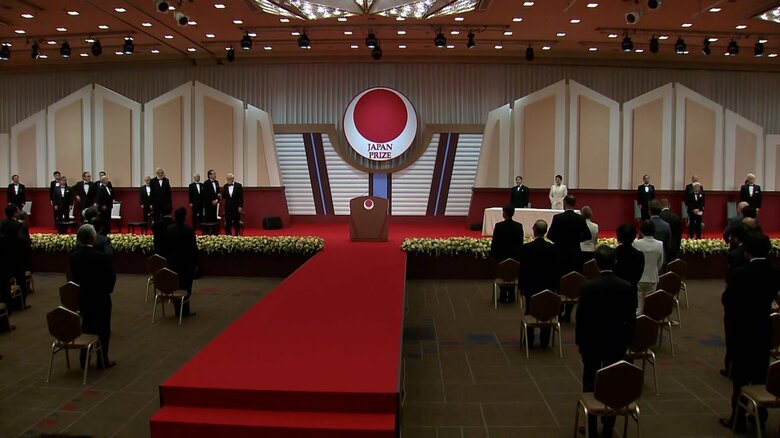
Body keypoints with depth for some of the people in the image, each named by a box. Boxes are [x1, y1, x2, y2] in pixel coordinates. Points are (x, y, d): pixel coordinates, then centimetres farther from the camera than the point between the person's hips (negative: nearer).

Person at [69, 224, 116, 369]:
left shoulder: (73, 256, -7)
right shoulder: (102, 257, -23)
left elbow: (73, 276, 2)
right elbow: (111, 277, -13)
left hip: (83, 297, 5)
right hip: (101, 299, -5)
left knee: (86, 327, 18)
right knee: (103, 330, 8)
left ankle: (85, 360, 23)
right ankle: (103, 361, 16)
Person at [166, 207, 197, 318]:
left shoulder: (168, 229, -4)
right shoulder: (189, 231, -19)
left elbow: (166, 245, 3)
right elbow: (193, 248, -13)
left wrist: (170, 258, 13)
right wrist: (195, 262, -1)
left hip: (173, 262, 5)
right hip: (186, 263, -4)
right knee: (185, 287, 5)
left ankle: (178, 310, 18)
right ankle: (184, 311, 9)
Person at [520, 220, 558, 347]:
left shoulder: (526, 247, -14)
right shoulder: (552, 248, -8)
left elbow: (522, 269, -9)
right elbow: (556, 269, -2)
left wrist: (521, 286, 2)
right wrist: (555, 285, 9)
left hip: (531, 285, -1)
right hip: (548, 285, 2)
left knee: (530, 312, 10)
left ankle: (529, 340, 15)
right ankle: (544, 341, 16)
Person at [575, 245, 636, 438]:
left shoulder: (588, 286, -15)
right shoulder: (626, 286, -8)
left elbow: (581, 316, -10)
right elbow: (630, 317, -2)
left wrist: (579, 340, 3)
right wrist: (627, 339, 11)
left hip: (591, 341, -2)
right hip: (616, 341, 2)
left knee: (590, 384, 9)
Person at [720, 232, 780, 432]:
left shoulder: (742, 273, -20)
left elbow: (726, 299, -13)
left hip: (741, 329, -5)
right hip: (764, 328, 5)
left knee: (740, 376, 4)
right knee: (761, 374, 14)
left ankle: (738, 419, 10)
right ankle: (760, 417, 23)